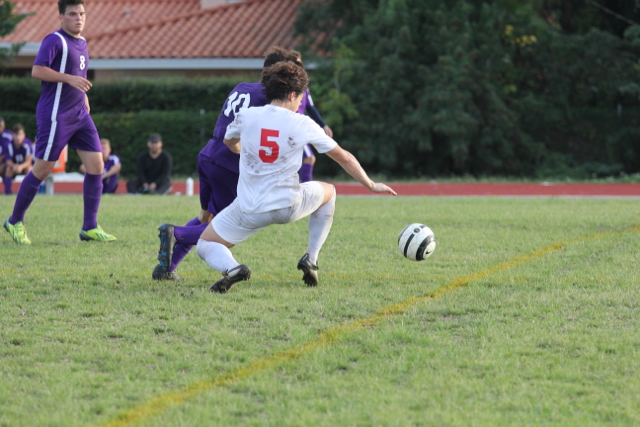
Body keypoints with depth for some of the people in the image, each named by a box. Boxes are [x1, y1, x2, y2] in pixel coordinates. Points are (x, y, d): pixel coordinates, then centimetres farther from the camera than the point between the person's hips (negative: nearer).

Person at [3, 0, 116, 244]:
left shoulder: (82, 43, 17)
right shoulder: (55, 40, -10)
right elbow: (37, 71, -20)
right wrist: (69, 79, -25)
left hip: (79, 115, 8)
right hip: (55, 115, -8)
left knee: (96, 165, -2)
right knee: (42, 170, -4)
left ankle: (89, 228, 3)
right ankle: (15, 222, 13)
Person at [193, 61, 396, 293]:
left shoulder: (245, 117, -1)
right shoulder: (302, 124, -4)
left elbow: (229, 143, 23)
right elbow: (343, 157, 7)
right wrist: (371, 185, 21)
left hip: (249, 211, 0)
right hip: (289, 207, 0)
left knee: (205, 245, 16)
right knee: (328, 191, 30)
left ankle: (232, 268, -20)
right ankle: (311, 259, 21)